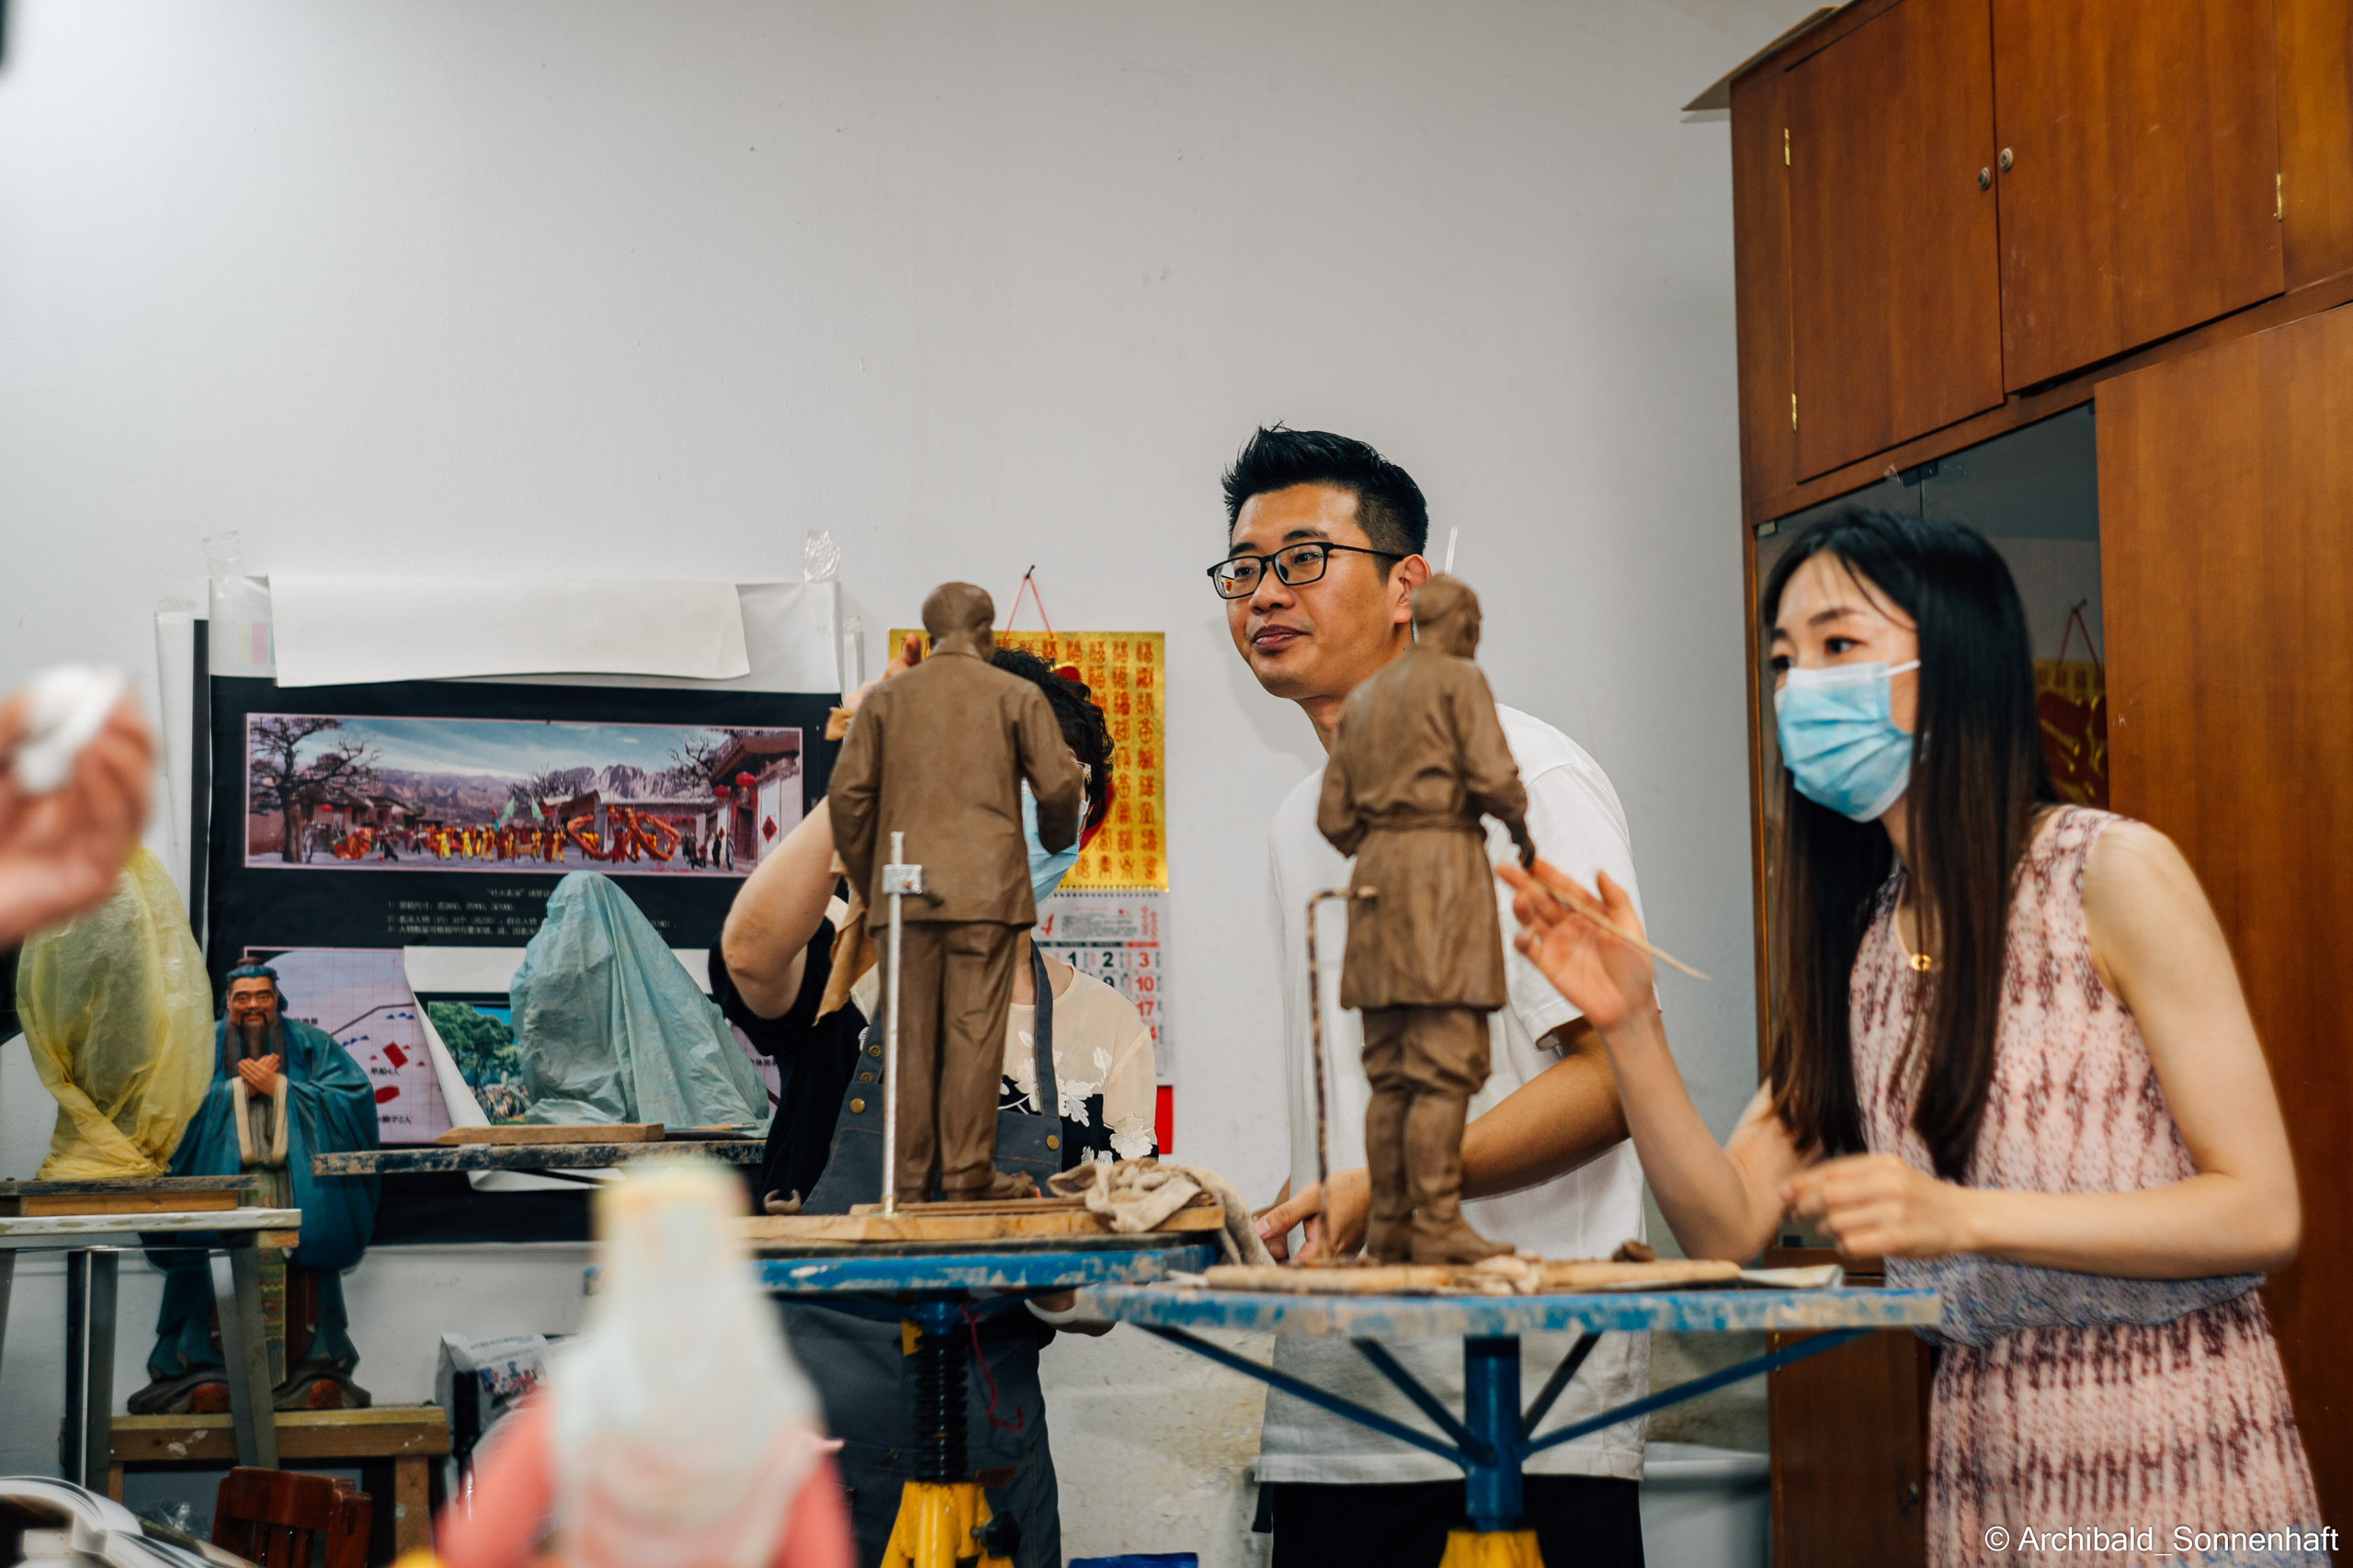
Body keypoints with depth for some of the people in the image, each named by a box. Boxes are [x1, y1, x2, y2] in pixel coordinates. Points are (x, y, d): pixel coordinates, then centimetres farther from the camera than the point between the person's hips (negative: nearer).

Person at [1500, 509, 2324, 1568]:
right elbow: (1727, 1224, 1)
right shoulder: (1857, 939, 5)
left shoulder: (2113, 874, -12)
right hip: (1986, 1476, 5)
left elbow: (2262, 1213, -15)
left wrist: (1961, 1216, -25)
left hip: (2179, 1473, -5)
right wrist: (1628, 1026, -14)